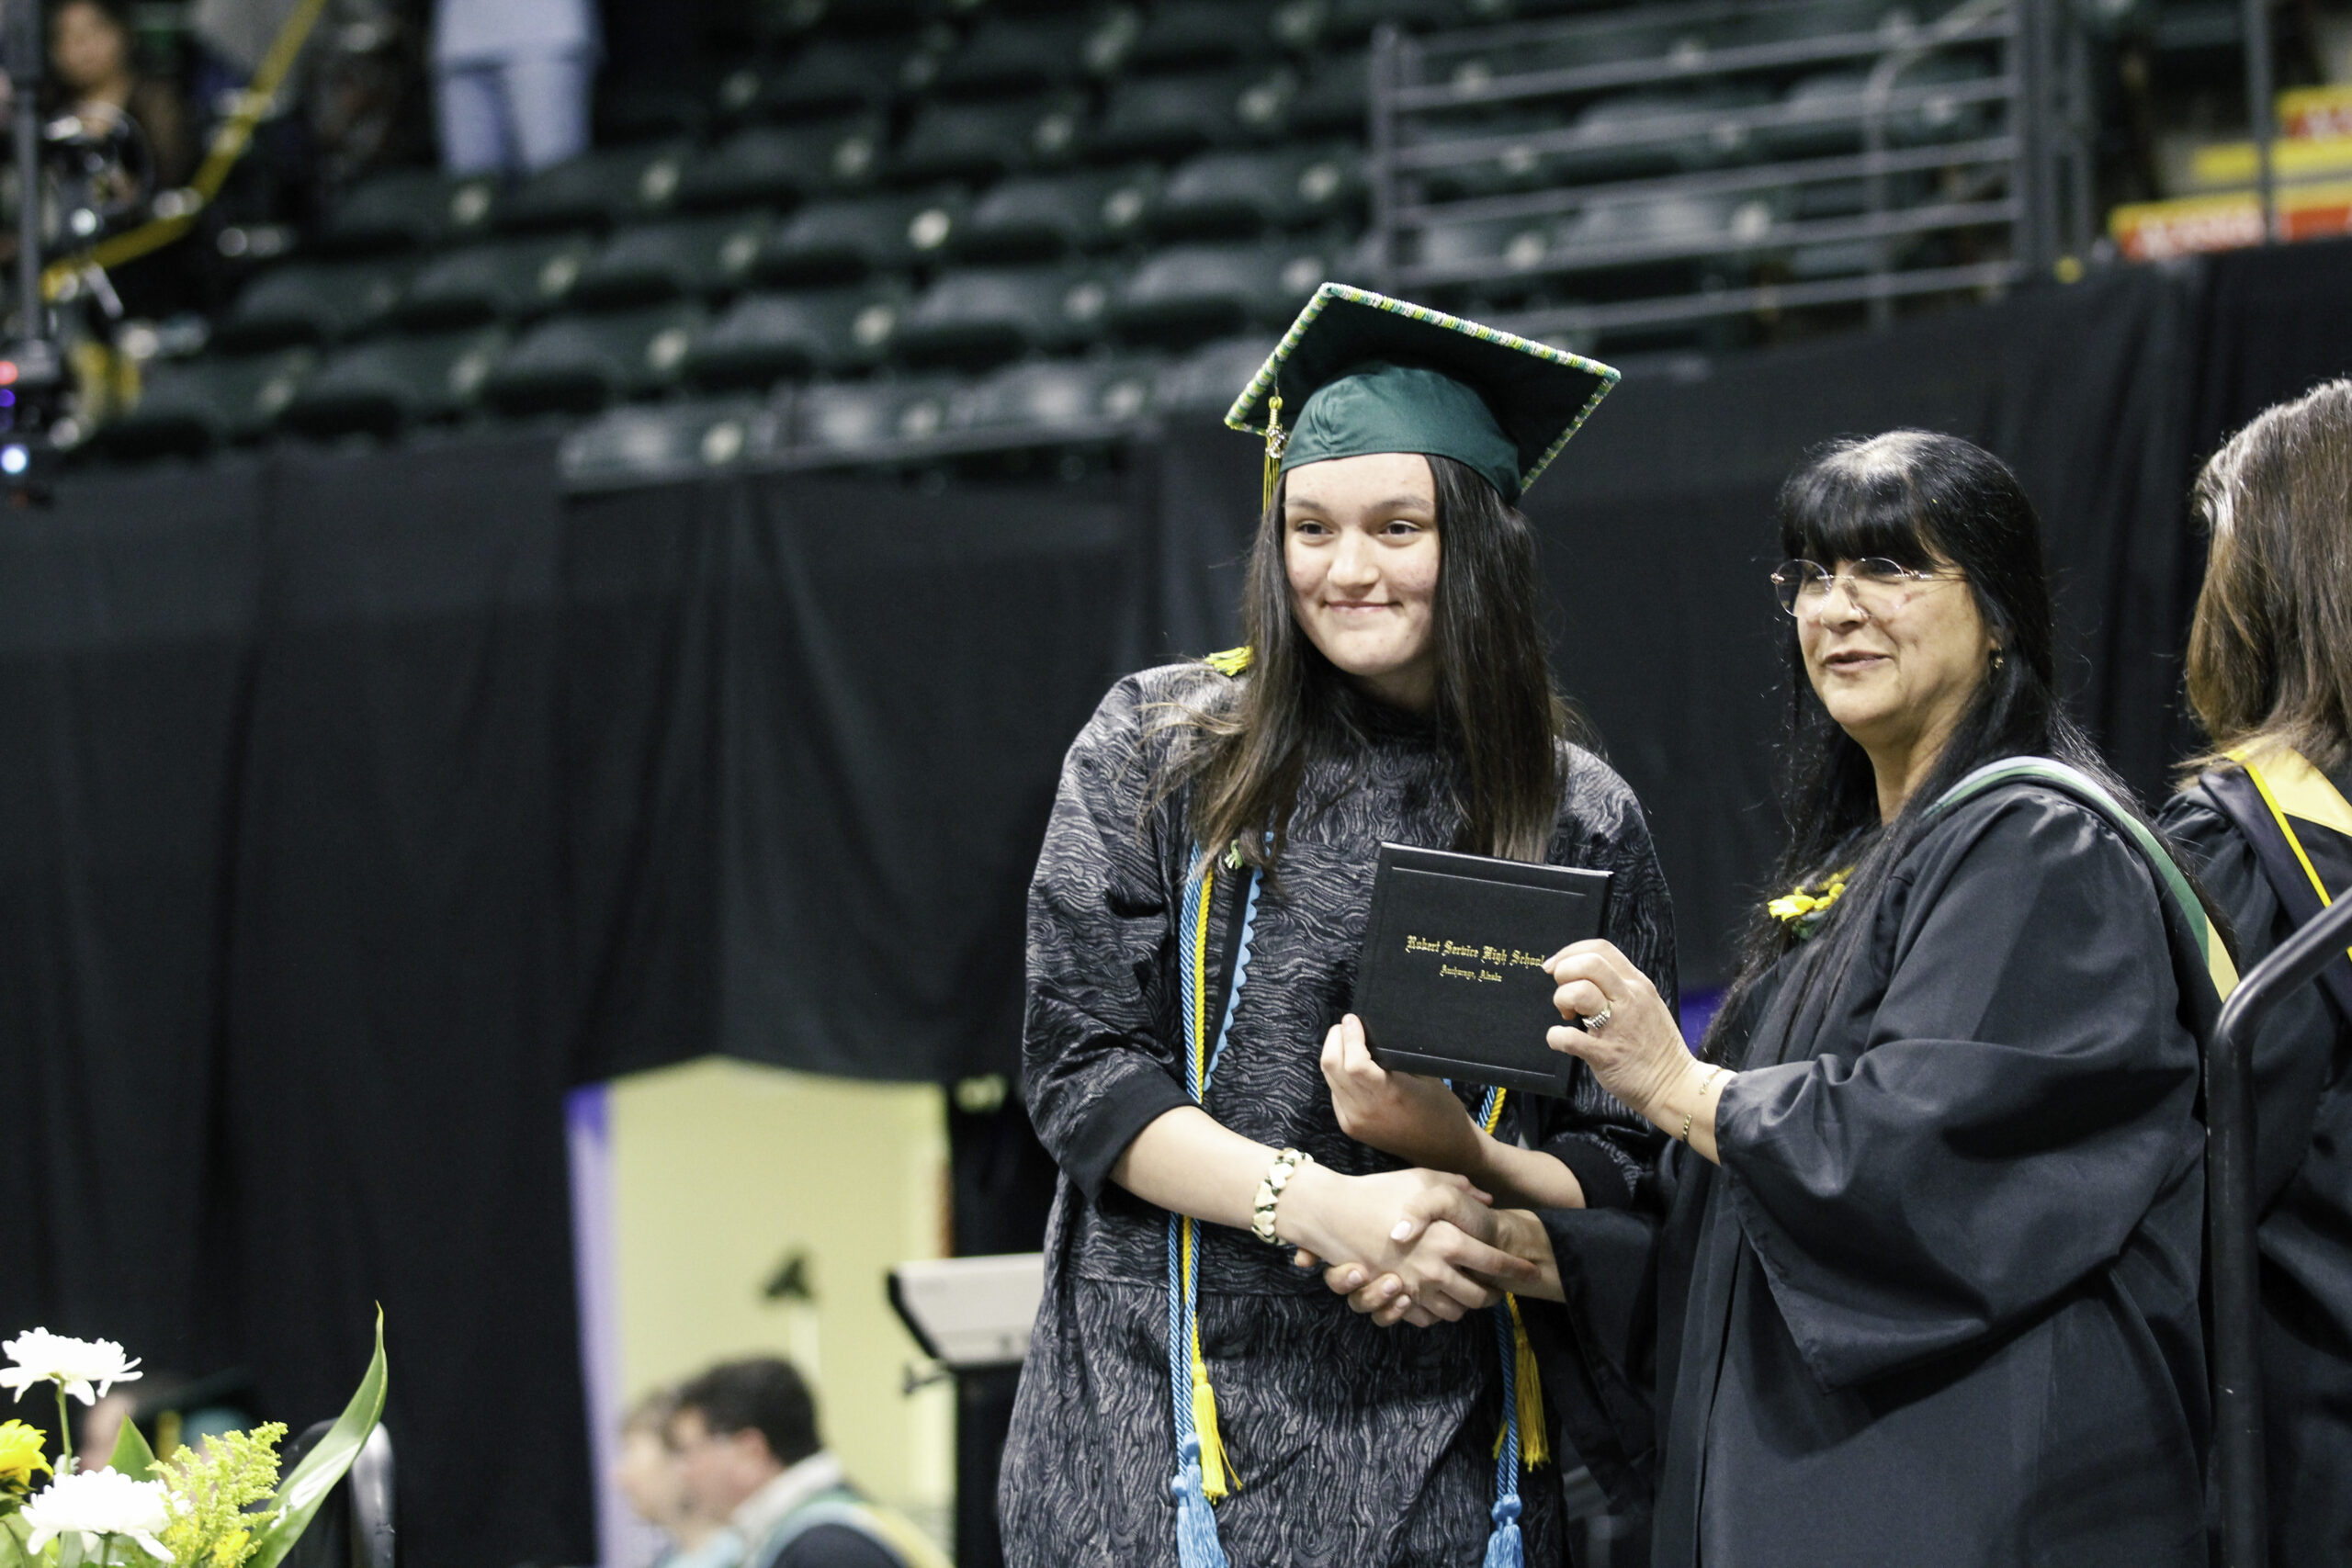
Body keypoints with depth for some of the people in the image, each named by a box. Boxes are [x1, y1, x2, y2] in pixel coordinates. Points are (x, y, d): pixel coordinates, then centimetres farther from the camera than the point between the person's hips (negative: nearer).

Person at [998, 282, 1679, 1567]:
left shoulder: (1580, 821, 5)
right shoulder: (1158, 747, 3)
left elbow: (1620, 1172, 4)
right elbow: (1079, 1069, -2)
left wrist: (1454, 1154, -17)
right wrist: (1316, 1205, -16)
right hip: (1185, 1407, -1)